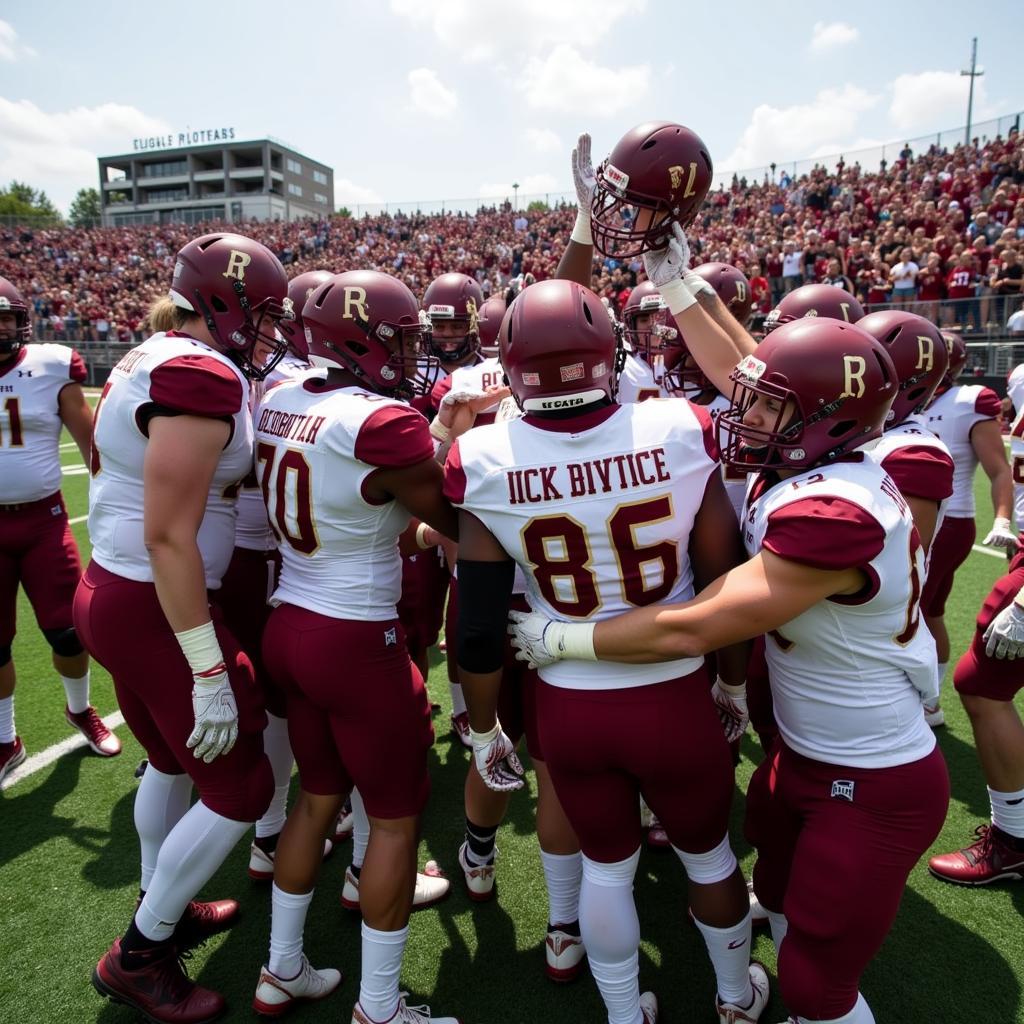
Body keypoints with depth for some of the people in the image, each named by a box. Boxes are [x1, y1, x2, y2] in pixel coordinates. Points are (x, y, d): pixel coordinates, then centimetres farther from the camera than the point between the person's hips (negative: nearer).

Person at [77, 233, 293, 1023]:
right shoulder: (202, 378, -21)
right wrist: (210, 673, -22)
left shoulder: (150, 361, 9)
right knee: (241, 789, 5)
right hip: (157, 612, -10)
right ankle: (137, 956, 26)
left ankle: (162, 910, 48)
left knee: (175, 760, 27)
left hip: (113, 595, 10)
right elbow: (170, 537, -25)